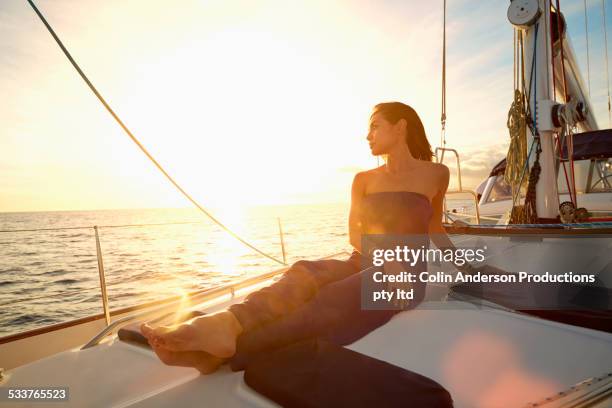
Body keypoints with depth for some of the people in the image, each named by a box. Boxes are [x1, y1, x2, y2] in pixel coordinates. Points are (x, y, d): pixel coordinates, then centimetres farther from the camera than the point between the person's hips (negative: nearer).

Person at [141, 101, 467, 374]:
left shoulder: (435, 174, 6)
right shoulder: (364, 180, 14)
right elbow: (355, 234, 3)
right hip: (363, 264, 3)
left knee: (340, 297, -36)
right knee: (306, 273, -31)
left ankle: (235, 349, -52)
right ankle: (225, 326, -55)